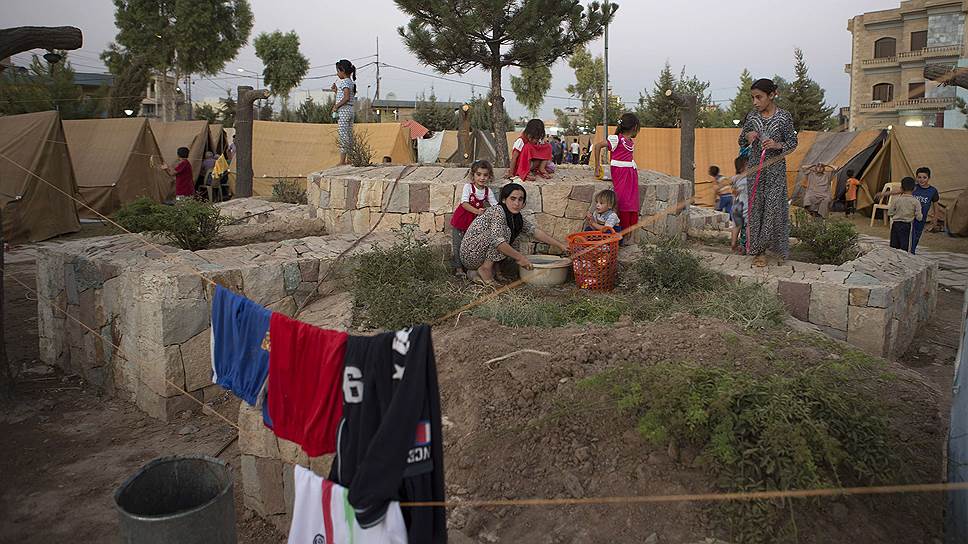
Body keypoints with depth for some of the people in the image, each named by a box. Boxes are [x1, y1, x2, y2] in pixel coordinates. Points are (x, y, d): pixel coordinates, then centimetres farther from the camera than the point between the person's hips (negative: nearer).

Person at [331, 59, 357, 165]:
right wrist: (336, 90, 14)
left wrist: (336, 106, -15)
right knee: (349, 135, 10)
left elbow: (346, 98, -22)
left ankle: (342, 161, -8)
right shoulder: (351, 82, 17)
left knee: (343, 135, -8)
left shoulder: (344, 82, -11)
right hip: (351, 110, 10)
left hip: (343, 110, -10)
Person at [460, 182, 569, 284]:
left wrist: (560, 246, 2)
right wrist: (520, 258, -27)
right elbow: (497, 241, -29)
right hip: (470, 253, -9)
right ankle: (485, 269, -12)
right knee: (505, 231, -19)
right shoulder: (497, 211, -19)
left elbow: (536, 231, 7)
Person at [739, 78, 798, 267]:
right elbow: (741, 141, 13)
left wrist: (778, 145, -19)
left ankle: (777, 247, 11)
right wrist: (747, 137, -9)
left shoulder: (784, 116, -5)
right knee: (755, 207, 4)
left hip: (775, 168, -3)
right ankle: (758, 250, 12)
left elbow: (793, 142, 1)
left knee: (774, 207, -4)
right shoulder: (752, 116, 4)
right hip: (755, 167, 3)